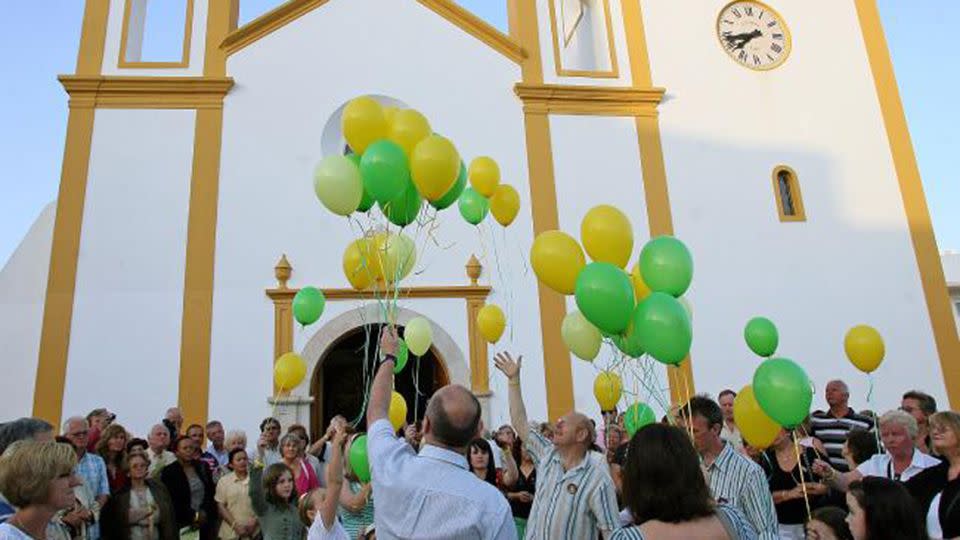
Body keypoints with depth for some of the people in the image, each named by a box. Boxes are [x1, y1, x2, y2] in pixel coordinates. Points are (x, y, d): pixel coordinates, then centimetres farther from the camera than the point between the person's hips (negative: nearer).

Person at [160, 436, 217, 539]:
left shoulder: (203, 468, 9)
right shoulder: (168, 472, -3)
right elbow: (171, 501, -7)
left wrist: (204, 513, -4)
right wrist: (193, 515, -8)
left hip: (204, 522, 3)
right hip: (182, 524, -3)